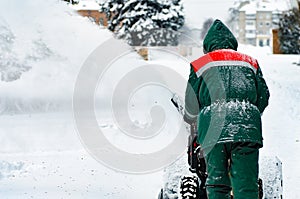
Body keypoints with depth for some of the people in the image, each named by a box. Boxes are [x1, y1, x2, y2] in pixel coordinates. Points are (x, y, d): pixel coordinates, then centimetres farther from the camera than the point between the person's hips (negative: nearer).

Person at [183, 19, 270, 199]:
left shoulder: (199, 65, 16)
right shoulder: (250, 62, 22)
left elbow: (191, 106, 15)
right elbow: (263, 97, 22)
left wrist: (192, 120, 36)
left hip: (212, 129, -1)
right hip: (247, 128, 1)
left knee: (216, 182, 2)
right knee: (246, 183, -2)